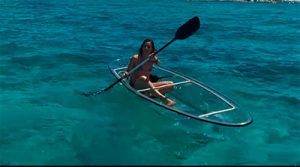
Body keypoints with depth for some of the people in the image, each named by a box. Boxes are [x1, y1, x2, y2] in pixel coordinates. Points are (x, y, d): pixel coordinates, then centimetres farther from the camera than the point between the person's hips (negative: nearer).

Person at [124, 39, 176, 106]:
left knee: (171, 84, -11)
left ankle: (150, 94, -34)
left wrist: (155, 59, -45)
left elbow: (158, 63, -21)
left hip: (147, 85, 4)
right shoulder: (135, 58, -6)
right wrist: (126, 74, -29)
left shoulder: (152, 58, 2)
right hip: (135, 85, -4)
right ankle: (163, 98, -50)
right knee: (143, 78, -39)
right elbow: (128, 72, -5)